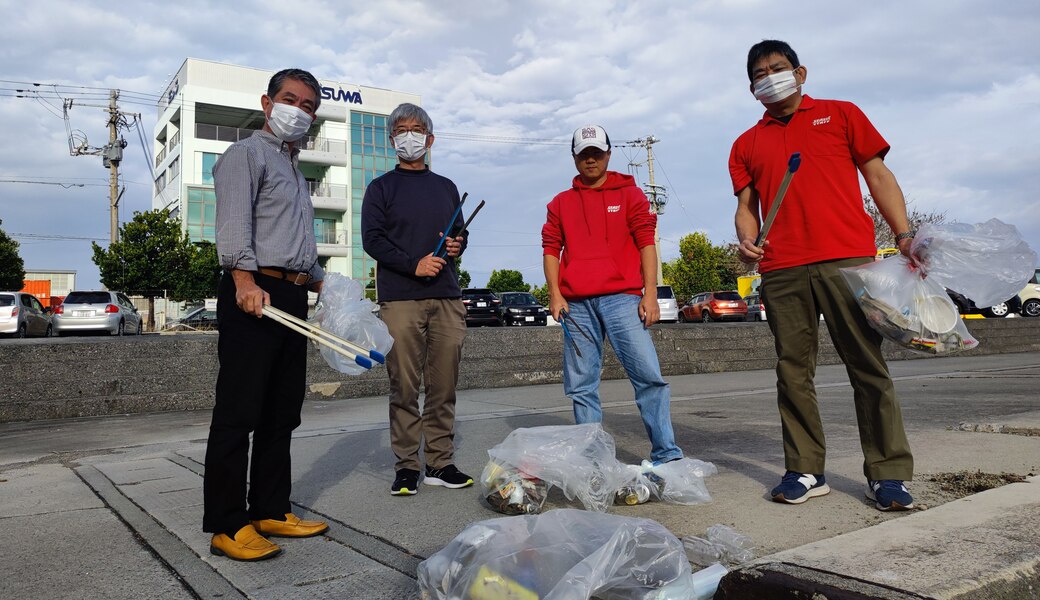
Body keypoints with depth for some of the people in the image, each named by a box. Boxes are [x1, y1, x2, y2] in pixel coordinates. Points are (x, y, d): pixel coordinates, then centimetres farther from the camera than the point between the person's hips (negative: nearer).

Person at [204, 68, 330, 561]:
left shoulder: (295, 171, 27)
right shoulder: (246, 155, 0)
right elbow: (234, 223, -16)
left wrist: (326, 286, 23)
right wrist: (245, 279, -29)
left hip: (292, 298, 9)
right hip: (253, 294, -9)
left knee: (282, 416, 10)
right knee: (238, 414, -6)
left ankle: (270, 512, 19)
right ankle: (227, 526, 0)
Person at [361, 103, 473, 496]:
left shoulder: (446, 188, 21)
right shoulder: (381, 187, 9)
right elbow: (371, 238, -1)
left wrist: (457, 245, 2)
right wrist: (414, 264, -13)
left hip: (447, 300, 4)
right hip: (400, 299, -3)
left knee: (444, 386, 3)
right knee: (404, 387, -4)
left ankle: (440, 463, 11)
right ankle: (406, 466, 5)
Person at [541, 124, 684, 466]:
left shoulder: (630, 194, 12)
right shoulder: (561, 203, 18)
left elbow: (646, 243, 6)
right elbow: (551, 249, 14)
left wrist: (650, 294, -4)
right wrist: (554, 294, 1)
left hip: (621, 298, -2)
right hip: (576, 305, 2)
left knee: (648, 375, -10)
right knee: (580, 386, 2)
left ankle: (667, 456, -3)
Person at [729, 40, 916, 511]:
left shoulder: (841, 115, 16)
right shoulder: (747, 144, 20)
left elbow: (879, 177, 11)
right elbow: (746, 205, 16)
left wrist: (904, 235, -1)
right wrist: (746, 239, -7)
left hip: (847, 259, -2)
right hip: (781, 270, 2)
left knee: (868, 365, -4)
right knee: (793, 371, 2)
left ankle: (887, 474, 4)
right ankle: (806, 471, 10)